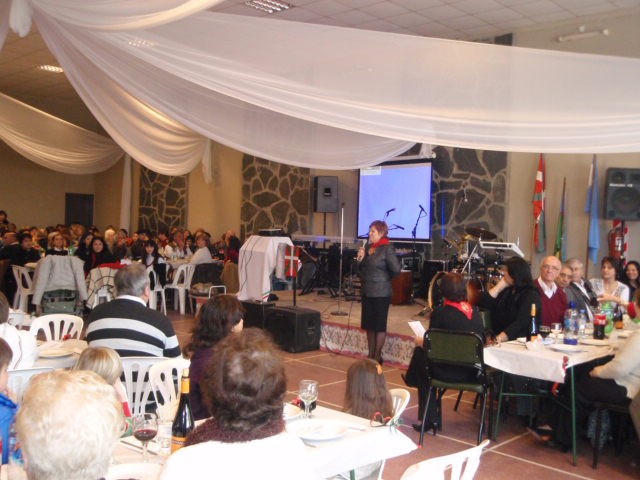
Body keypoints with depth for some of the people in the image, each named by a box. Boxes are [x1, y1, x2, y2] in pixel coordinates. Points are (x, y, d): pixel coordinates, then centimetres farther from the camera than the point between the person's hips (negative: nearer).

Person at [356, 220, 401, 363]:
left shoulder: (387, 248, -12)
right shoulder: (368, 247, 10)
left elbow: (396, 270, -16)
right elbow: (361, 269, 16)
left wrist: (385, 279, -2)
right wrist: (360, 258, -3)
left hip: (381, 293, -7)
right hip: (367, 291, 7)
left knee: (379, 325, 3)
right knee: (369, 325, 12)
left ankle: (377, 356, 11)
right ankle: (370, 355, 23)